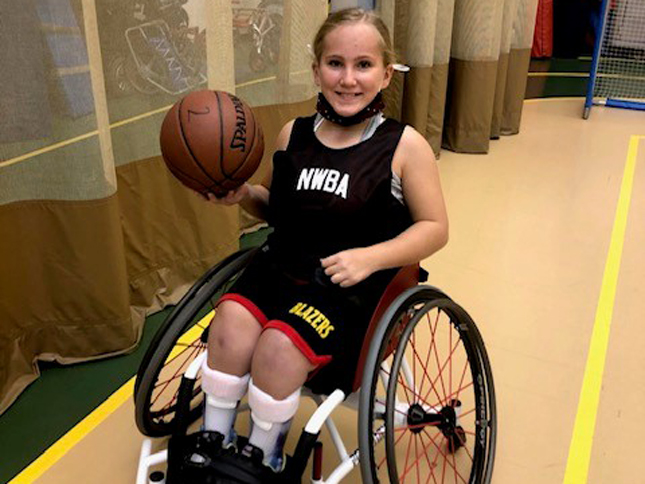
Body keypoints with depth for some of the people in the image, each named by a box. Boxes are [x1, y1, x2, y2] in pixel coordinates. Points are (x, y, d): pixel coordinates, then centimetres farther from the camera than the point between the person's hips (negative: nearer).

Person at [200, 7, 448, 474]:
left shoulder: (405, 146, -7)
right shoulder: (293, 135, 5)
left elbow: (435, 228, -4)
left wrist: (369, 257, -18)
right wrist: (244, 195, -3)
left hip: (356, 287, -4)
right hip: (282, 267, 4)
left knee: (280, 344, -26)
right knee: (232, 320, -24)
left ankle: (262, 461, 5)